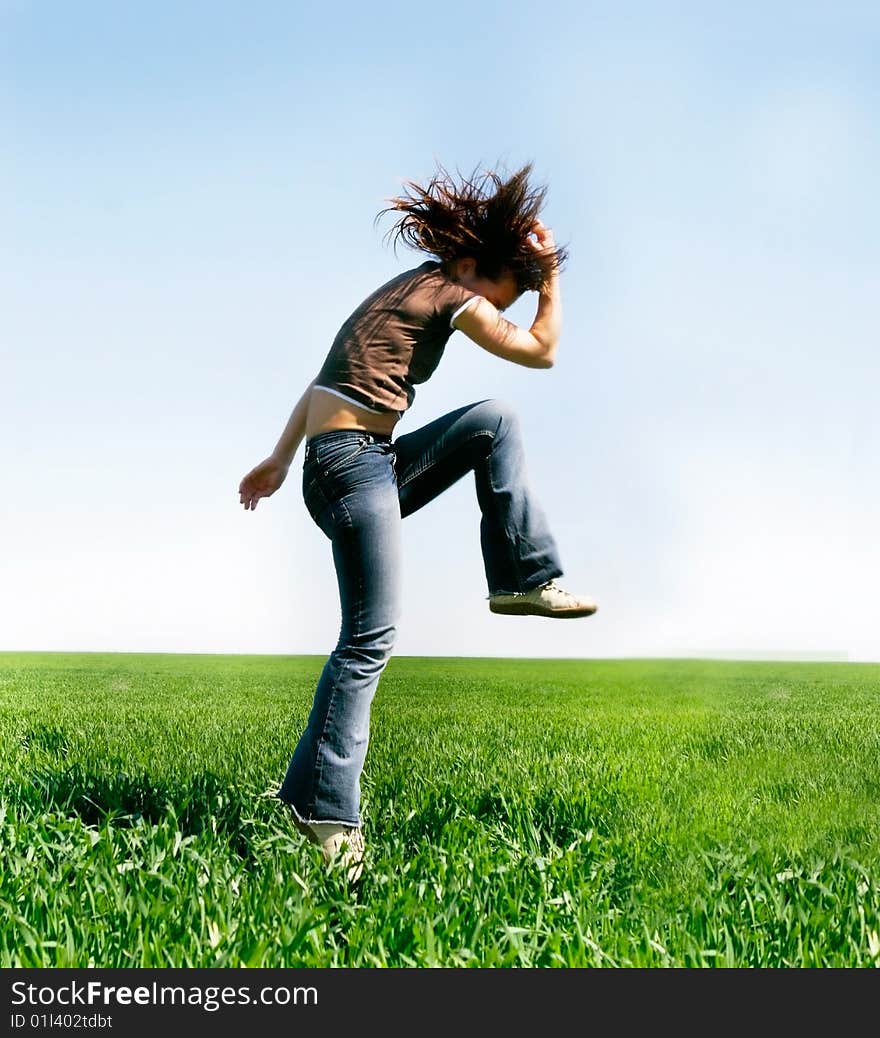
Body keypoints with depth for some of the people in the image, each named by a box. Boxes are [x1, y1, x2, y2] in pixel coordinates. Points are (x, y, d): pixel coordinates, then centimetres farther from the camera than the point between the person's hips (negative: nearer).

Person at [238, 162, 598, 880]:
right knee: (371, 639, -9)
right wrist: (550, 272, 11)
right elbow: (543, 351, 4)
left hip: (367, 463, 9)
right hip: (354, 463, -9)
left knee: (495, 422, 12)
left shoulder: (412, 289, 20)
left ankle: (523, 580, 11)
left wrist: (280, 460, 22)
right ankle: (323, 811, -5)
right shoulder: (450, 296, -6)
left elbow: (324, 378, 20)